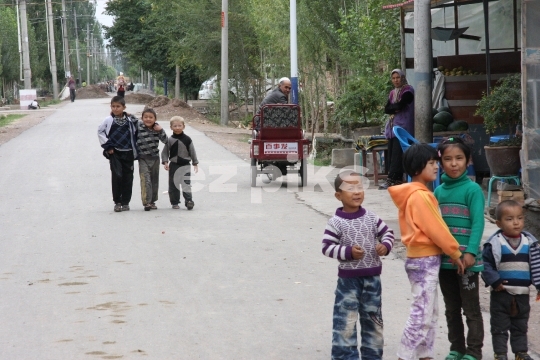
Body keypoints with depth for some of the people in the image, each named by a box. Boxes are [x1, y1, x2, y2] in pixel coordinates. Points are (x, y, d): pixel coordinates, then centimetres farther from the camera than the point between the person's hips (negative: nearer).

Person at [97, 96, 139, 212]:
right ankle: (117, 202, -1)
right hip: (115, 153, -2)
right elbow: (100, 132, 8)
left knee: (128, 178, 3)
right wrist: (107, 146, 2)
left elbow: (136, 134, 13)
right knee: (117, 176, -10)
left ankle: (125, 202, 13)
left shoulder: (131, 120, 3)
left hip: (128, 153, 2)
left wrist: (136, 149, 6)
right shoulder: (109, 120, 0)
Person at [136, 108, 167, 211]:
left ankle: (152, 201, 25)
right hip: (143, 159, -4)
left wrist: (161, 130, -12)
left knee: (154, 181, 13)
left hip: (155, 158, 4)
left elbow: (165, 141, -1)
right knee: (145, 180, -15)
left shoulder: (157, 128, 1)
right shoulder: (139, 126, -6)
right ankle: (146, 202, -16)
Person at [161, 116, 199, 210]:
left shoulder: (187, 139, -1)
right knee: (173, 185, 6)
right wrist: (165, 162, -9)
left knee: (186, 183, -10)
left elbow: (192, 152, 5)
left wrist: (195, 163, 5)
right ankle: (174, 202, 15)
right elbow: (165, 152, 3)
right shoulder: (170, 140, 0)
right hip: (173, 165, 2)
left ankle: (189, 201, -10)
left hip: (185, 165, -1)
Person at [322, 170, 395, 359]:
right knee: (345, 320, -4)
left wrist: (386, 245, -9)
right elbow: (327, 247, -10)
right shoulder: (336, 222, -10)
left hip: (372, 277, 4)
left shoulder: (371, 218, 1)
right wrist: (348, 252, -23)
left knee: (373, 318, 14)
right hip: (348, 278, -4)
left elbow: (387, 233, 12)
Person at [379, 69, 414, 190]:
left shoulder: (408, 90, -1)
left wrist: (393, 107, 2)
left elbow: (400, 105, -15)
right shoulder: (392, 93, 20)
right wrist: (396, 108, -7)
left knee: (397, 153, -15)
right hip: (393, 125, 8)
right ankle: (398, 179, 3)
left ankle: (391, 179, -22)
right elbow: (386, 109, 8)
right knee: (391, 152, 1)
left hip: (403, 126, -8)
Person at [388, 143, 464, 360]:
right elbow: (436, 229, -16)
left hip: (422, 258, 10)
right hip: (425, 259, -10)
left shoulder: (412, 194, 13)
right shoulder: (420, 196, -17)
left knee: (430, 313, 14)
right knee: (421, 314, -9)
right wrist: (455, 254, -6)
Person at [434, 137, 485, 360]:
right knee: (452, 309, 15)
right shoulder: (439, 191, 8)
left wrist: (470, 252, -22)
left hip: (466, 260, -6)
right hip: (444, 259, 6)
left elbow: (477, 223, -14)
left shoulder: (472, 189, -8)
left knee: (471, 310, 3)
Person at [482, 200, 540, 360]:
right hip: (501, 293, -3)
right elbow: (486, 264, -10)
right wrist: (494, 281, -15)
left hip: (522, 294, 3)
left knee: (521, 326, 15)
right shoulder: (495, 243, -12)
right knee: (500, 327, 5)